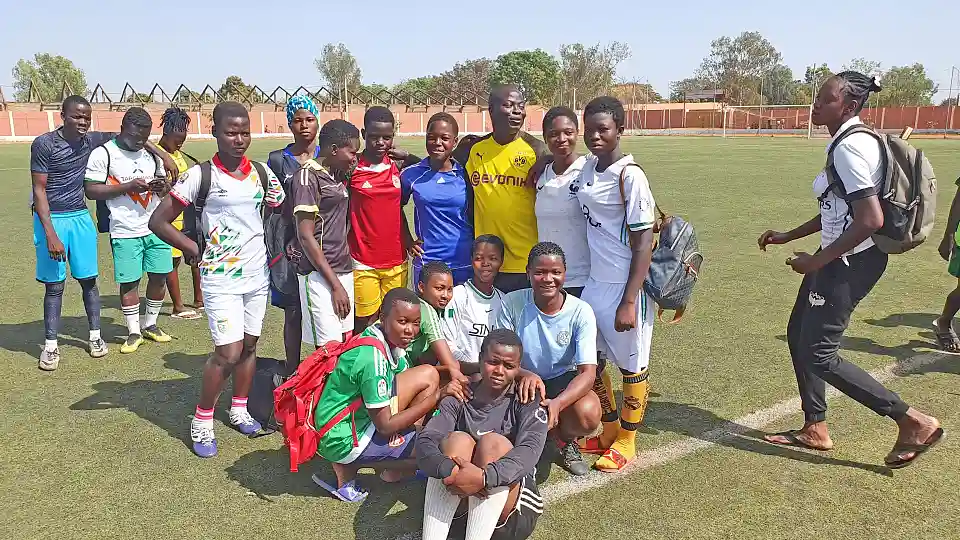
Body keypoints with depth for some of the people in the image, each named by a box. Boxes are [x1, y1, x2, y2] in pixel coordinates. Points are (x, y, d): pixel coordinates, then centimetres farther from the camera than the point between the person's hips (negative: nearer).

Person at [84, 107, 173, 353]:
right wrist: (128, 187, -19)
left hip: (156, 227, 5)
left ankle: (150, 325, 25)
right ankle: (134, 332, 15)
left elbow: (164, 182, 19)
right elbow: (91, 190, -9)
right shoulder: (103, 154, -6)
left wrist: (162, 187, -5)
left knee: (159, 276, 8)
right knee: (129, 281, 1)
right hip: (125, 231, -5)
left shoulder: (151, 153, 10)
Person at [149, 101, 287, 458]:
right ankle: (202, 421, 12)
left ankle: (239, 409, 32)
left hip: (257, 274, 5)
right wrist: (196, 250, -7)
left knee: (249, 345, 13)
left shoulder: (262, 173, 4)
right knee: (228, 353, -8)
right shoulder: (201, 175, -9)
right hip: (221, 279, -4)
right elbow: (159, 222, -5)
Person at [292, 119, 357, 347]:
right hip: (320, 275, -8)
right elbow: (306, 236, -14)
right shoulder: (308, 176, -9)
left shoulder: (338, 176, 15)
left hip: (343, 270, 8)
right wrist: (335, 285, -15)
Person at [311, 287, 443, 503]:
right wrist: (435, 398, -21)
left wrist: (443, 389, -12)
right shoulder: (372, 357, -27)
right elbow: (385, 426, -23)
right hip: (344, 442, -9)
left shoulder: (391, 340, -1)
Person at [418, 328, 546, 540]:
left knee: (494, 442, -25)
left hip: (510, 502, -1)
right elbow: (425, 441, -12)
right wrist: (448, 469, -34)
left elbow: (529, 451, -20)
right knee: (459, 440, -24)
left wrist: (484, 477, -38)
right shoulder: (458, 399, 4)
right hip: (455, 495, 2)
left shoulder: (527, 401, -1)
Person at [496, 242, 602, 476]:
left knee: (588, 414, -32)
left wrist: (557, 403, -41)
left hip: (564, 380, 0)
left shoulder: (581, 312, -17)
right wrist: (524, 374, -37)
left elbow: (588, 372, -22)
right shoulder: (512, 303, -15)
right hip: (521, 380, 0)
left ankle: (566, 440, 8)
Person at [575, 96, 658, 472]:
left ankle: (626, 441, 28)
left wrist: (629, 301, -19)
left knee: (631, 365, 9)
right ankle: (609, 429, 37)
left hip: (625, 286, -7)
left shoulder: (630, 175, -16)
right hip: (594, 283, 8)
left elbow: (643, 243, -17)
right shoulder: (588, 166, 5)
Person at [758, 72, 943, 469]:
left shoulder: (849, 148, -20)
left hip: (850, 262, -10)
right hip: (841, 257, 10)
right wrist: (787, 237, 20)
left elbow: (871, 220, -27)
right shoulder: (849, 142, 11)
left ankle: (915, 422, 8)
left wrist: (818, 260, -20)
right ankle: (815, 429, 29)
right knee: (799, 335, 16)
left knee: (818, 354, -3)